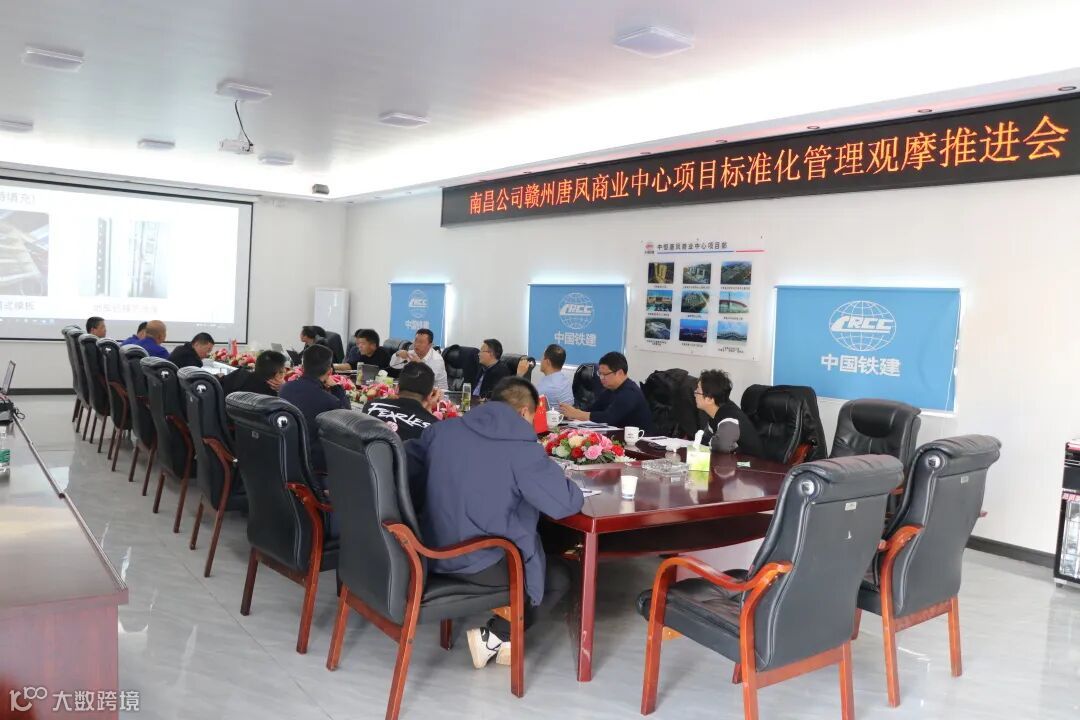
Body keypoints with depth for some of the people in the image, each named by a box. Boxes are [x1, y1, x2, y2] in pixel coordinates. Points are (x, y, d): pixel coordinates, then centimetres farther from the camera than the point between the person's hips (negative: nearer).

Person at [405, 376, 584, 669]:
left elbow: (411, 476, 11)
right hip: (483, 563, -7)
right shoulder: (523, 449, -16)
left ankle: (498, 637, 14)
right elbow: (569, 503, -15)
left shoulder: (441, 429, 1)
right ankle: (493, 637, 8)